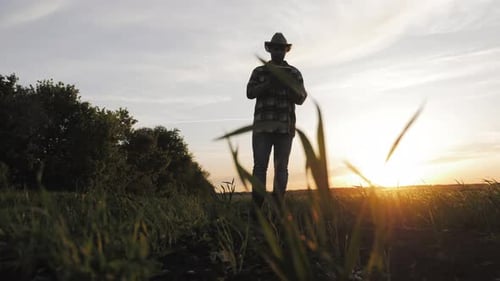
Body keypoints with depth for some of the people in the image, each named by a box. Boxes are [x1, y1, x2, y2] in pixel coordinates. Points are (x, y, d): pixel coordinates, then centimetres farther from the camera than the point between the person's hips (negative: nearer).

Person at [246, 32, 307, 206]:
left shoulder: (294, 73, 12)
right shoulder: (259, 71, 13)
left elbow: (300, 98, 2)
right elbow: (250, 93, -2)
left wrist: (287, 84, -16)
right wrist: (270, 83, -17)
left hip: (285, 127, 1)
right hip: (262, 125, 0)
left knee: (281, 168, -2)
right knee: (260, 166, -8)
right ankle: (256, 207, -6)